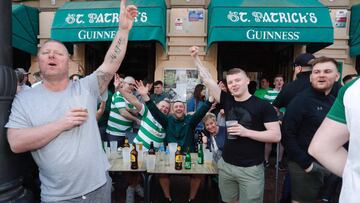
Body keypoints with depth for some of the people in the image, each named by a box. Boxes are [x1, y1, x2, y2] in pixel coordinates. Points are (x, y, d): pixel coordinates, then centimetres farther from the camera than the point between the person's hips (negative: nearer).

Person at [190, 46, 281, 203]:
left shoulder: (263, 106, -9)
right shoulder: (227, 101, 2)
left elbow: (276, 136, -13)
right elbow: (207, 79, 2)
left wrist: (246, 132, -22)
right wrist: (196, 58, 1)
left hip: (251, 169, -4)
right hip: (226, 165, 4)